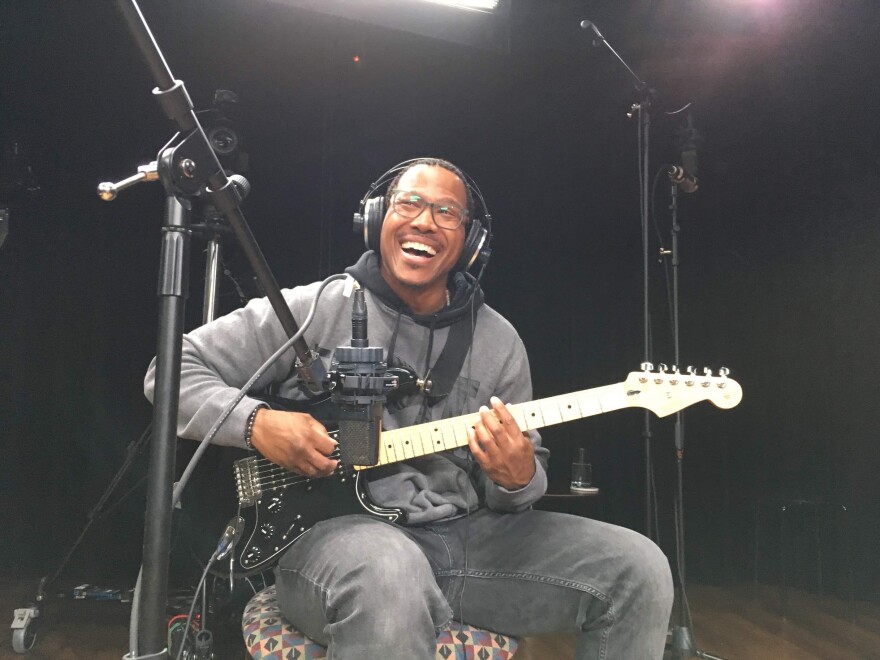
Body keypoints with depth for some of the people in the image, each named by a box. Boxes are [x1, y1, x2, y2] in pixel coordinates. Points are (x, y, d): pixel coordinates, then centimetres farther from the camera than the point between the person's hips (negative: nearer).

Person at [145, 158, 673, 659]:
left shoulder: (499, 341, 8)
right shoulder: (314, 310, -2)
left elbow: (524, 468, 12)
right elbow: (174, 370, 2)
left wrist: (518, 479, -13)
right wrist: (258, 422, -16)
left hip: (465, 533, 5)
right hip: (335, 526, -4)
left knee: (638, 571, -7)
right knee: (390, 577, -42)